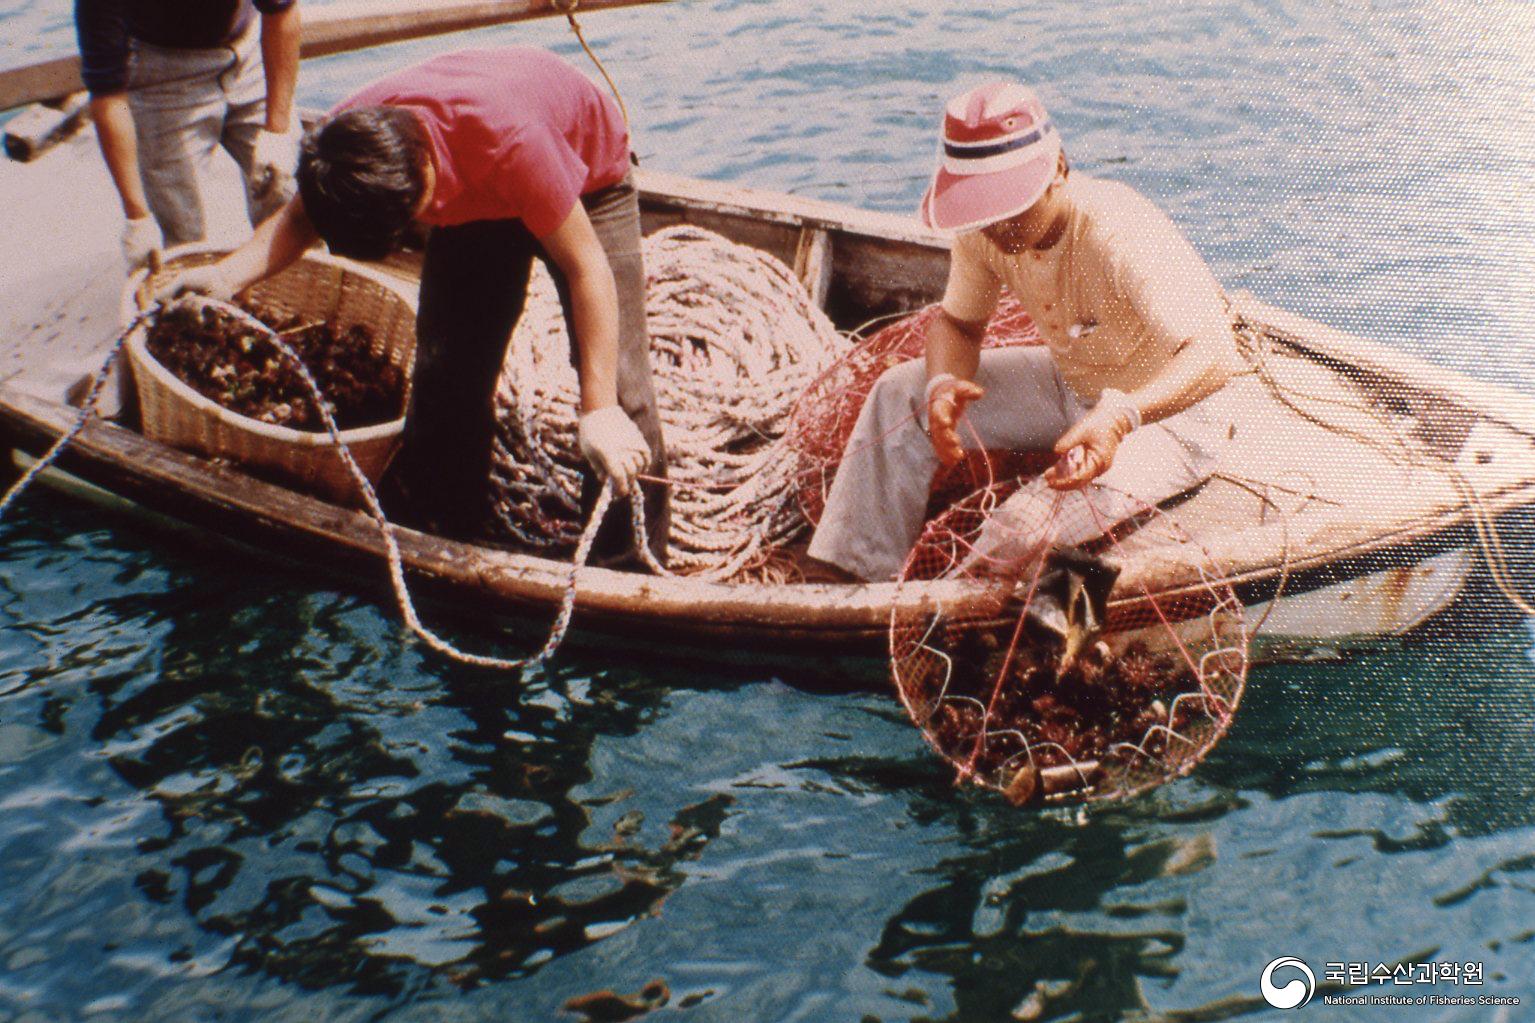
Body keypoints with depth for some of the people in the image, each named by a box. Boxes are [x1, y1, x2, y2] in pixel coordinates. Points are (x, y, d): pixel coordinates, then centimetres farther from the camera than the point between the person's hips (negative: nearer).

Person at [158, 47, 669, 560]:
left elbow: (587, 267, -35)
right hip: (472, 196, 5)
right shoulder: (345, 142, -29)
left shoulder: (510, 140, -45)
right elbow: (299, 217, -8)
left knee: (617, 379, -14)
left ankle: (632, 568, 1)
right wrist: (228, 274, -30)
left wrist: (599, 409, -36)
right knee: (445, 369, -2)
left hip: (587, 181, -5)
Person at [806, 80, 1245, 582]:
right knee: (901, 392, -4)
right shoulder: (983, 232, -14)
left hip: (1167, 413, -7)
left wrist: (1121, 414, -58)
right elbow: (957, 321, 3)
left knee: (1030, 524, -30)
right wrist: (944, 383, -21)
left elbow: (1216, 355, -41)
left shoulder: (1121, 235, -34)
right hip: (1072, 385, 7)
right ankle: (854, 574, -1)